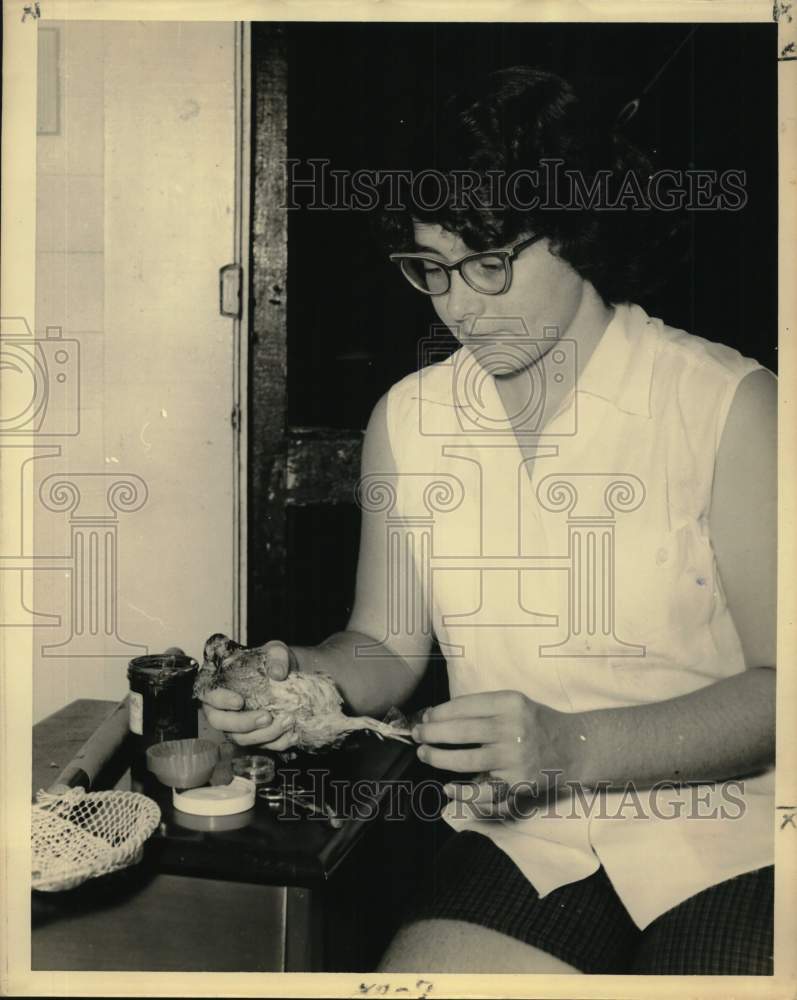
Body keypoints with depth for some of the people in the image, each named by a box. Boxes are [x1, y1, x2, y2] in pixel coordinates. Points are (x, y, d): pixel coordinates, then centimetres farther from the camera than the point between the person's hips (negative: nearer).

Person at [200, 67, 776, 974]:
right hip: (525, 842, 3)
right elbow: (388, 644, 11)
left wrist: (571, 746, -23)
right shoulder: (406, 421, 4)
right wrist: (306, 677, -10)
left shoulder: (729, 406, -8)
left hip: (725, 841, -2)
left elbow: (778, 684, -12)